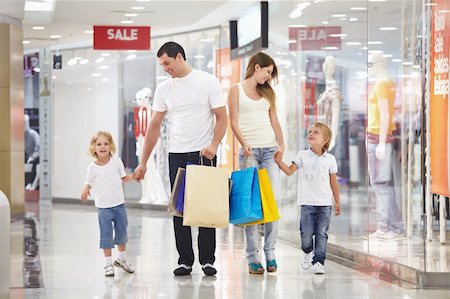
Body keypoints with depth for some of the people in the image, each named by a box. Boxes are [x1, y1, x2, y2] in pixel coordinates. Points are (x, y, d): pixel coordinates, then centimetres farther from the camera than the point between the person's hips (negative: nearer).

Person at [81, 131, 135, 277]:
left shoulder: (116, 162, -1)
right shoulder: (92, 167, -6)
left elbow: (123, 178, 9)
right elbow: (89, 182, 1)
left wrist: (133, 176, -9)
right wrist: (85, 190, -19)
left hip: (119, 204, 3)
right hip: (104, 207, -2)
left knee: (122, 231, 13)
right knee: (106, 235, -2)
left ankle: (122, 259, 31)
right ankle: (108, 263, 7)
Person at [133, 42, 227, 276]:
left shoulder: (208, 82, -3)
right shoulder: (164, 88, 7)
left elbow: (221, 117, -3)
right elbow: (154, 126, 10)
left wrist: (214, 145, -20)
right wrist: (143, 162, 7)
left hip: (203, 154, -3)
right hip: (176, 155, 3)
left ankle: (207, 260, 7)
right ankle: (185, 261, 10)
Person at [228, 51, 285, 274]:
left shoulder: (267, 92, 18)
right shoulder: (236, 90, 5)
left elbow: (274, 121, 15)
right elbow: (234, 122, -1)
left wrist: (281, 144, 0)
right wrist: (244, 145, -15)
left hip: (270, 150, 4)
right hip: (249, 151, -4)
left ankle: (270, 253, -2)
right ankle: (252, 257, -5)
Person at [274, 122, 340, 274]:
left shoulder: (330, 159, 5)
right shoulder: (302, 156, 4)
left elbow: (333, 182, 10)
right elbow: (289, 171, 0)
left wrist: (337, 201, 12)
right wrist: (278, 160, -14)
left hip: (325, 203, 0)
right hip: (307, 203, 0)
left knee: (321, 233, -3)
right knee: (306, 233, -5)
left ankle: (318, 262, 2)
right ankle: (308, 252, 24)